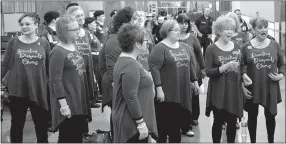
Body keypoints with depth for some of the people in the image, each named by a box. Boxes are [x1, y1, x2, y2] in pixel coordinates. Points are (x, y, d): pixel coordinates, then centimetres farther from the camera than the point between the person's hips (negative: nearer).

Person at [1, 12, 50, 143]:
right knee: (17, 123, 13)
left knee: (42, 124, 11)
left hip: (39, 90, 0)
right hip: (17, 90, 0)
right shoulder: (14, 42, -2)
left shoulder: (44, 43, 0)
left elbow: (49, 67, 5)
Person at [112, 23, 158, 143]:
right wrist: (141, 123, -22)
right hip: (133, 123, -10)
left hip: (131, 120, 10)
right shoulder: (131, 65, -21)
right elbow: (131, 97, -25)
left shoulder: (124, 60, 11)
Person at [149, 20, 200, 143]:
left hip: (183, 93, 6)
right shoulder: (159, 48, -9)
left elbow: (191, 65, 19)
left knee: (176, 125, 13)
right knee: (163, 125, 1)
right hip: (167, 93, -6)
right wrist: (159, 89, -22)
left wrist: (195, 81, 15)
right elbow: (154, 68, -17)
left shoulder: (185, 47, 12)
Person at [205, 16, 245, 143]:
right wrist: (225, 67, -23)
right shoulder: (211, 49, -7)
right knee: (218, 121, 3)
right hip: (219, 92, -4)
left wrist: (244, 75, -3)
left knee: (232, 122, 10)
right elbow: (208, 72, -13)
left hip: (234, 90, 4)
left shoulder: (237, 47, 7)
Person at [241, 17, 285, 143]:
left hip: (271, 88, 1)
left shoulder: (274, 45, 1)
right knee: (252, 116, 11)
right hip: (252, 88, -1)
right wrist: (242, 86, -8)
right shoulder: (246, 47, -5)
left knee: (270, 116, 10)